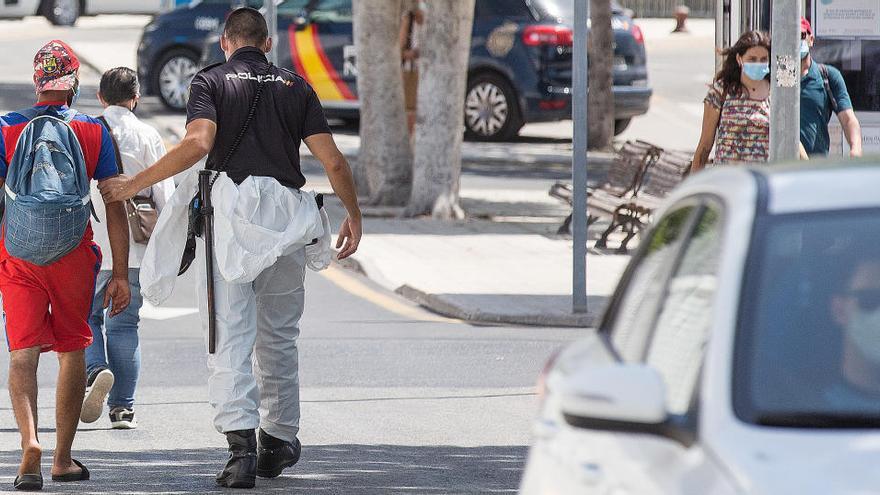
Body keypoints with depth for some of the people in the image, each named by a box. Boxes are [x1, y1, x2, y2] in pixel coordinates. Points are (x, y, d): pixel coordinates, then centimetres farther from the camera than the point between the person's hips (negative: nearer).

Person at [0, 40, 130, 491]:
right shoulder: (93, 132, 0)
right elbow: (114, 205, 0)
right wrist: (121, 274, 4)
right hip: (73, 255, 1)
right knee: (72, 351, 14)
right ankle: (63, 458, 19)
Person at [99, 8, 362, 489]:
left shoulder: (211, 80, 4)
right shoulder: (296, 87, 12)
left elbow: (198, 143, -13)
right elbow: (333, 161, 6)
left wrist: (134, 184, -8)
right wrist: (353, 215, 20)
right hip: (288, 214, 3)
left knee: (232, 335, -5)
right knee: (279, 335, 17)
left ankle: (241, 442, -19)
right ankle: (279, 439, 22)